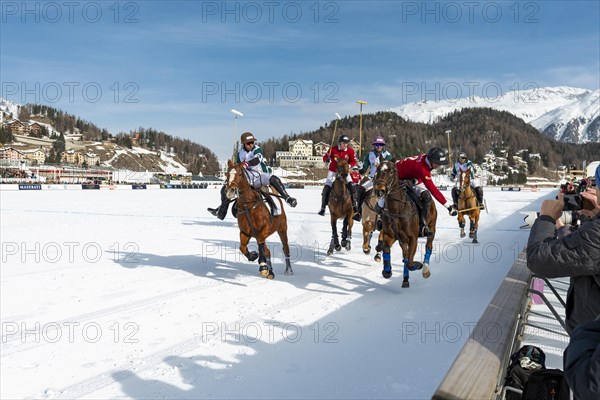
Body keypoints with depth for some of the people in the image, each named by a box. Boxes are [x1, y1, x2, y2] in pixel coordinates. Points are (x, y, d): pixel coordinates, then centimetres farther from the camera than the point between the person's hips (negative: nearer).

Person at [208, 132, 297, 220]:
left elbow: (257, 160, -31)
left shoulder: (257, 150, -9)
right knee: (225, 188, -1)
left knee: (274, 179, -36)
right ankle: (221, 212, 12)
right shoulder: (240, 153, 7)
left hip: (259, 177, -5)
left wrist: (246, 164, -48)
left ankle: (287, 198, -32)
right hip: (246, 178, 5)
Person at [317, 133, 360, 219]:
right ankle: (323, 207, 4)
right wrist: (327, 159, -25)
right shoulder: (333, 150, -12)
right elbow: (325, 157, -2)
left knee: (352, 186, -18)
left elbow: (354, 161, -1)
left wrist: (349, 165, -20)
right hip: (333, 171, -1)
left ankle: (354, 205, -7)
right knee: (327, 188, -9)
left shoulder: (350, 151, -9)